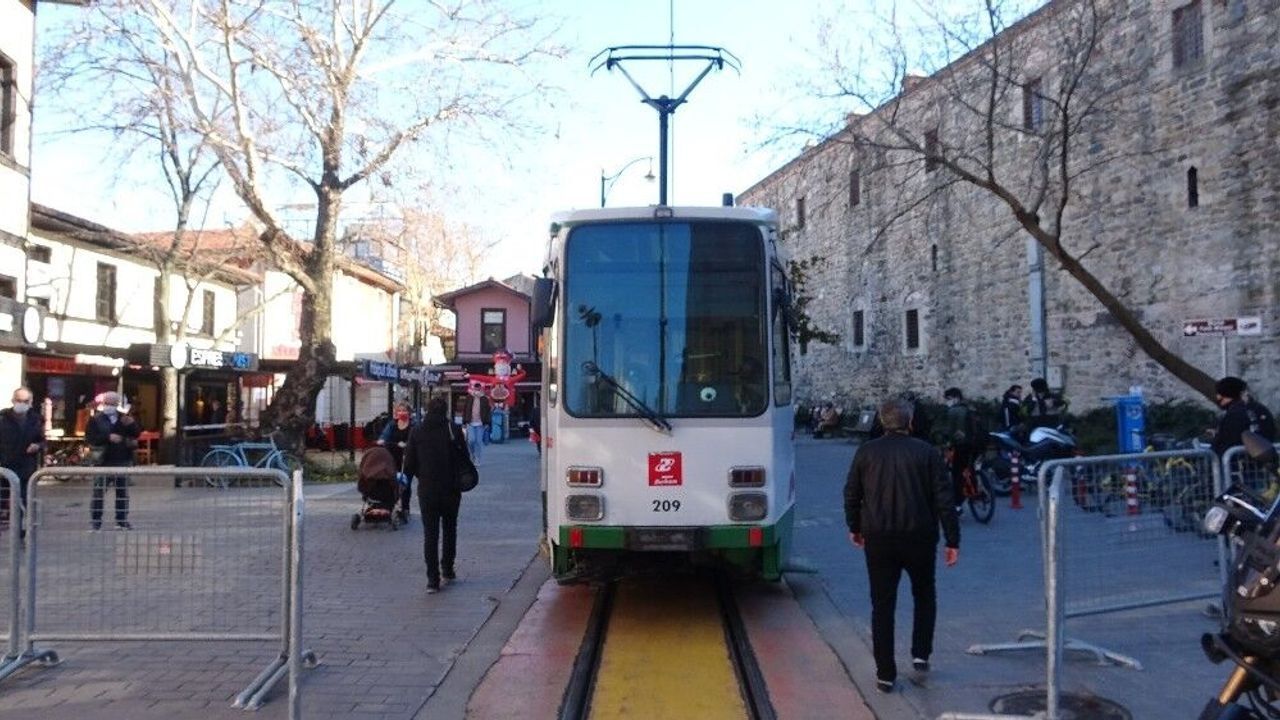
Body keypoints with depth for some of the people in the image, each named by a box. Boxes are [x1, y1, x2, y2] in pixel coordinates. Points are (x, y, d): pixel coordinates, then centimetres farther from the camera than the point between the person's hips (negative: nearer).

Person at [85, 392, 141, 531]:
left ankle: (122, 521, 14)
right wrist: (108, 437, -19)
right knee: (98, 493, -2)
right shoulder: (95, 420, 3)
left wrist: (131, 424, -13)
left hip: (123, 461, 3)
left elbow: (137, 434, 6)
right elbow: (90, 438, -8)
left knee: (123, 493, 7)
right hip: (103, 462, -3)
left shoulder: (124, 418, 13)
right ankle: (96, 522, 5)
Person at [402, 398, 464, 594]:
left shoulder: (417, 432, -2)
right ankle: (447, 569, 25)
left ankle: (433, 578, -4)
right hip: (450, 489, 0)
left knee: (430, 533, 3)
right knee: (450, 529, 19)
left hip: (427, 490, 0)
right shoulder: (453, 430, -6)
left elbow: (409, 465, -1)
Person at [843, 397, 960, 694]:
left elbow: (851, 493, 5)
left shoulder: (867, 451, 0)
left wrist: (855, 527, 20)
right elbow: (944, 499, -6)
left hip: (878, 539, 1)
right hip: (919, 537, -1)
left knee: (882, 605, 7)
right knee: (924, 595, 24)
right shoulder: (927, 452, -4)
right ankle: (921, 654, 20)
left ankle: (885, 674, 8)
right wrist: (952, 541, 0)